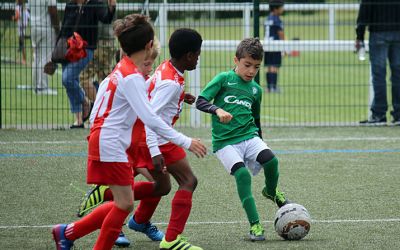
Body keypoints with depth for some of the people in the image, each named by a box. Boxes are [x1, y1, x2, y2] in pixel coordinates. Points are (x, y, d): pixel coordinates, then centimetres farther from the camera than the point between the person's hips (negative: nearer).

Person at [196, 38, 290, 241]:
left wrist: (259, 141, 29)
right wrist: (217, 110, -24)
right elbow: (200, 101, -6)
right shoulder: (224, 79, 0)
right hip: (225, 141, -4)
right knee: (242, 174, -25)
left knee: (270, 159, -25)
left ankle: (271, 191, 8)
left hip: (249, 136, 4)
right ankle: (255, 225, -20)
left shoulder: (256, 89, 15)